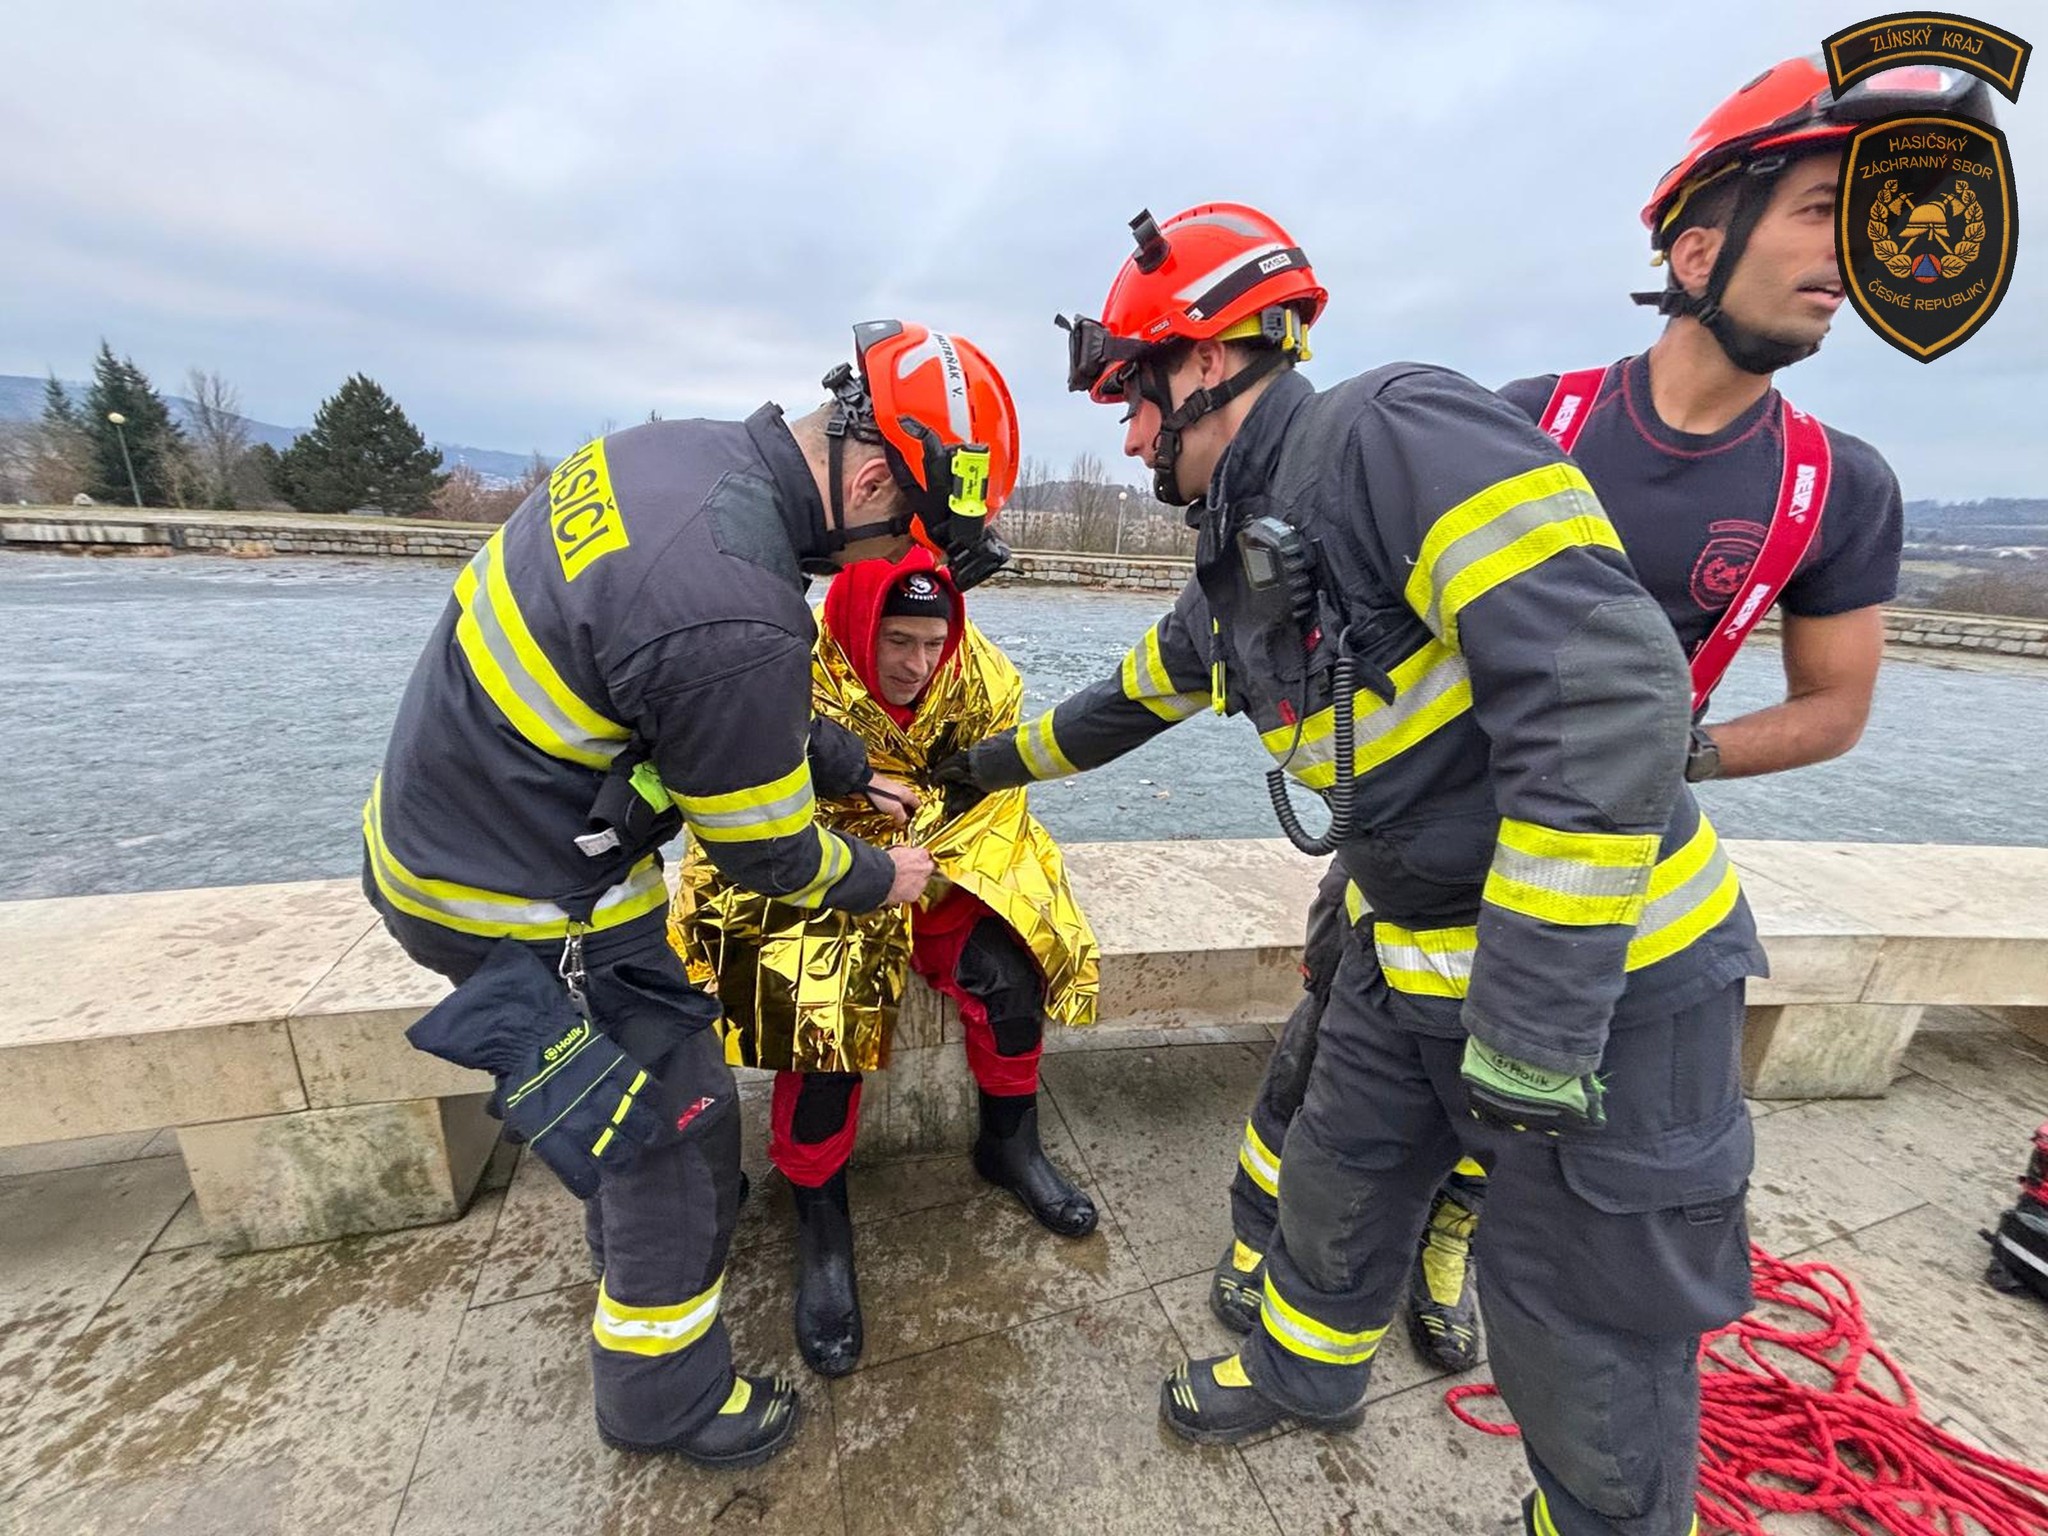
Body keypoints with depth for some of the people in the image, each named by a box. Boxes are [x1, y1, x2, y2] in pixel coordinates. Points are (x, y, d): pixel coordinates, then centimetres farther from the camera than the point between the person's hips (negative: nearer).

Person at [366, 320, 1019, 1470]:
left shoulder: (682, 450, -5)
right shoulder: (741, 624, -35)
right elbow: (768, 855, -19)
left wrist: (842, 765, 7)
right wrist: (879, 880, 0)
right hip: (519, 905, -9)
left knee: (656, 1031, 28)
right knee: (679, 1113, 8)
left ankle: (639, 1218, 58)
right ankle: (665, 1396, 36)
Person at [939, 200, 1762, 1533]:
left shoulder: (1395, 430, -20)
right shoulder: (1240, 572, 8)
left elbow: (1605, 688, -28)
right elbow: (1134, 698, 23)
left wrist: (1533, 1012, -26)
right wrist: (1006, 758, 36)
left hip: (1605, 972, -8)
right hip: (1415, 960, 8)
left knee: (1591, 1342, 10)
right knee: (1340, 1192, 24)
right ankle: (1303, 1374, 52)